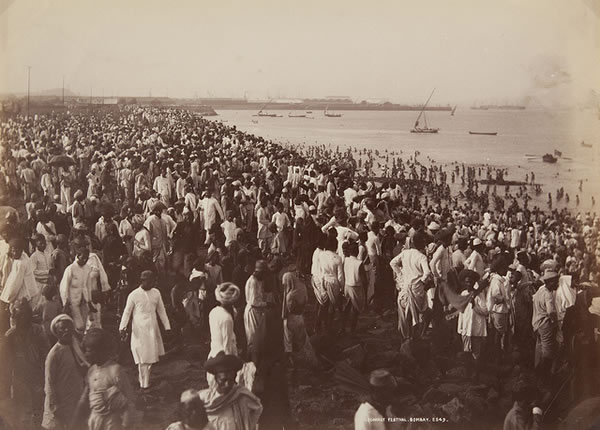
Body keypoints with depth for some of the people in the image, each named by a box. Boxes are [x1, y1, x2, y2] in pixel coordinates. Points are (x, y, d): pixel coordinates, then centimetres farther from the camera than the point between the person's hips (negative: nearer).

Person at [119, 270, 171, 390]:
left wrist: (167, 326, 11)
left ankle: (145, 379, 21)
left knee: (151, 355, 5)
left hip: (153, 328, 4)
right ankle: (144, 383, 5)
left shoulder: (156, 293, 4)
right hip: (140, 329, -4)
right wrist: (122, 327, -9)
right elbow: (127, 312, -3)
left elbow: (161, 310, 11)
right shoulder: (134, 295, -8)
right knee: (142, 356, -4)